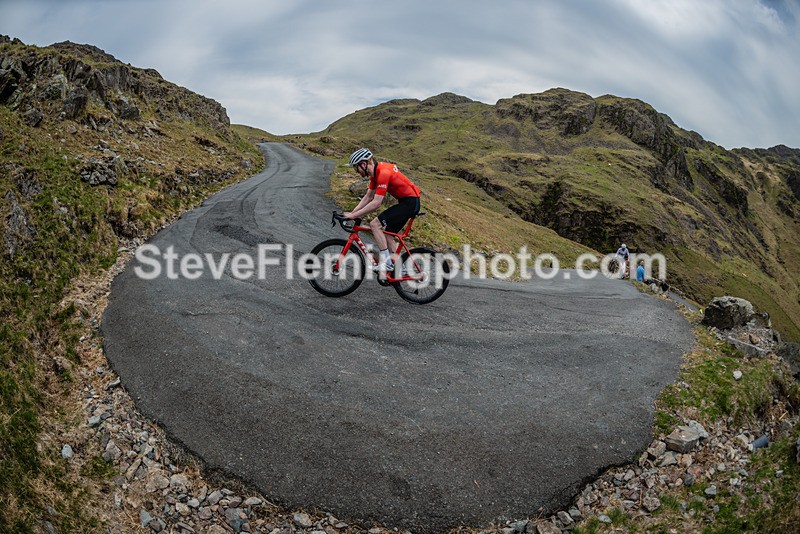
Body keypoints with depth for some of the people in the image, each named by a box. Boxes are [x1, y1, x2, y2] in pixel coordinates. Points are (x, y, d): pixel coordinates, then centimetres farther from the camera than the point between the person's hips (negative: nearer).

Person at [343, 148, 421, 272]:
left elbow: (376, 203, -26)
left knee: (375, 224, -16)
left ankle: (386, 261, -12)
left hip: (410, 202, -10)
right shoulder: (376, 172, 7)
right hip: (407, 202, 10)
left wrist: (354, 215, -22)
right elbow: (368, 197, 13)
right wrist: (352, 212, 5)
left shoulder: (383, 173, -23)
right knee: (387, 234, 15)